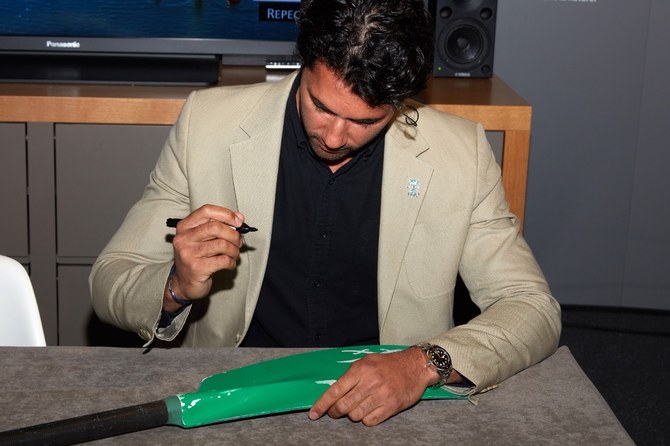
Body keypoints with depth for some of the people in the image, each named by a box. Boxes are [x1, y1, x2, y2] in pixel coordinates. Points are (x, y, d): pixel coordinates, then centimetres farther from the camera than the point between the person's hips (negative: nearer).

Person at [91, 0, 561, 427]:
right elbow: (109, 283, -1)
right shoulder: (209, 122, -6)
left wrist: (427, 362, -24)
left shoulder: (459, 152, -6)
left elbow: (534, 309, -4)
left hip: (386, 409, 1)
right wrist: (177, 288, -25)